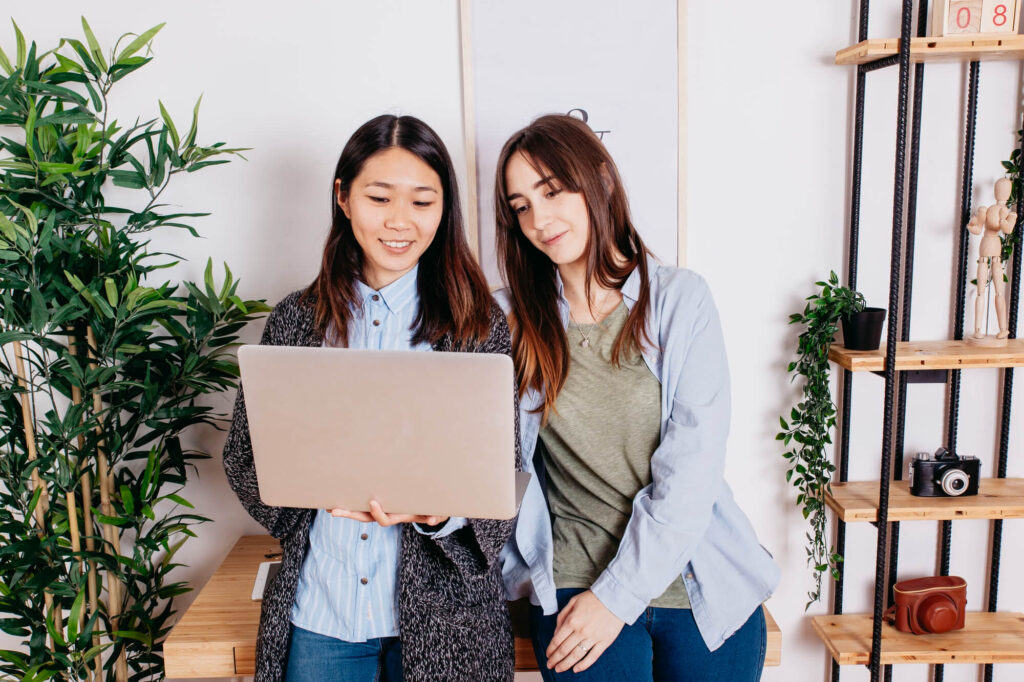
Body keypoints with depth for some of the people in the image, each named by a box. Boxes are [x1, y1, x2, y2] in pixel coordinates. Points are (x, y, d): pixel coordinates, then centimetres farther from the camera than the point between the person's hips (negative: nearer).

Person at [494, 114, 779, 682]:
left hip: (703, 589, 0)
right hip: (575, 586, 0)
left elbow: (691, 470, -11)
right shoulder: (514, 320, 1)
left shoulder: (680, 299, -5)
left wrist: (618, 594, -13)